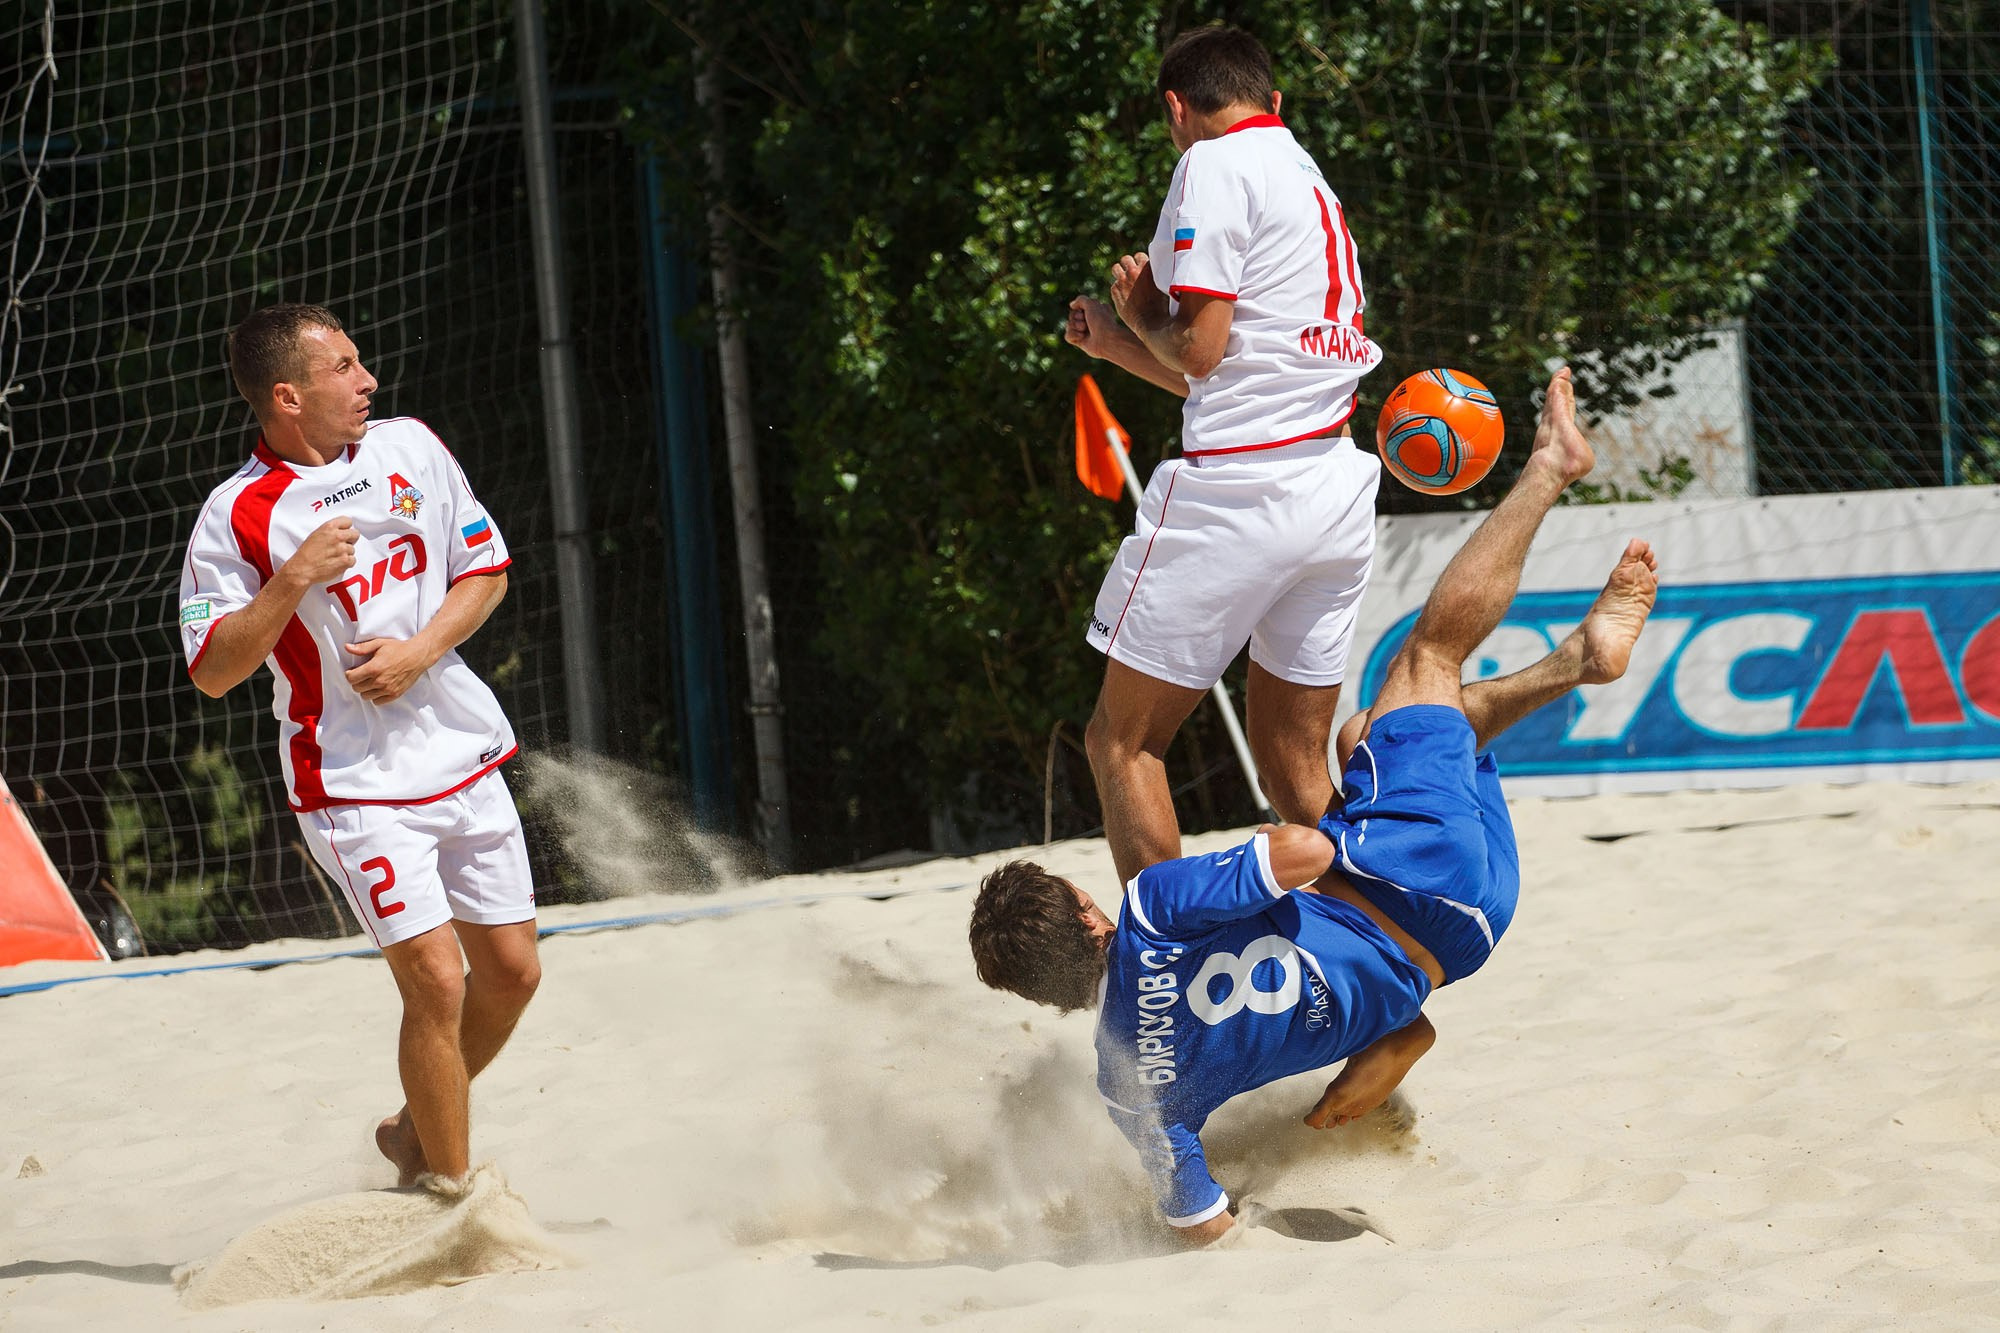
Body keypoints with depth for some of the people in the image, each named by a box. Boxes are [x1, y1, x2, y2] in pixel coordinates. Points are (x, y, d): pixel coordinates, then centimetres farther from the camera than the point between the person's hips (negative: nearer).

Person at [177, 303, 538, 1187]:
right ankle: (453, 1195, 0)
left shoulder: (410, 447, 3)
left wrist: (419, 651, -8)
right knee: (437, 983, -13)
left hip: (461, 746, 6)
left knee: (511, 972, 9)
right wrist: (294, 581, -25)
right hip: (353, 782, -6)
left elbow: (486, 572, 10)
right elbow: (212, 674, -12)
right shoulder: (237, 515, -11)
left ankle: (418, 1131, 31)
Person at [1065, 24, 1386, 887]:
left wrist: (1141, 311, 6)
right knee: (1293, 771, 11)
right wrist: (1119, 345, 31)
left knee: (1122, 741, 2)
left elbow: (1199, 350, -14)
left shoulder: (1215, 167, -5)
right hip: (1339, 491, 8)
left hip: (1241, 488, -8)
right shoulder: (1314, 184, 22)